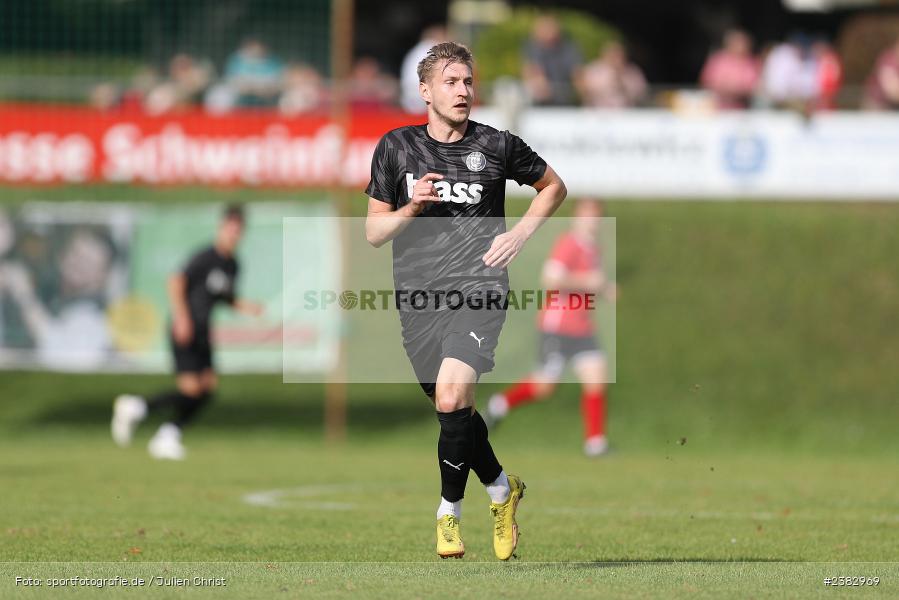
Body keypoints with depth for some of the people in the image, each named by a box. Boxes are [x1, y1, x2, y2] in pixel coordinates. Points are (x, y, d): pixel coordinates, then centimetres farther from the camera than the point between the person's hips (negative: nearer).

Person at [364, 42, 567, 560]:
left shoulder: (497, 146, 2)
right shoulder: (397, 147, 5)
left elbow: (553, 186, 19)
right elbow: (374, 233, 9)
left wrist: (521, 233, 4)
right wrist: (409, 210, -11)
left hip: (478, 288, -3)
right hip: (418, 297, 3)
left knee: (452, 395, -24)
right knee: (456, 413, 11)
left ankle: (449, 510, -6)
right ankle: (502, 488, 38)